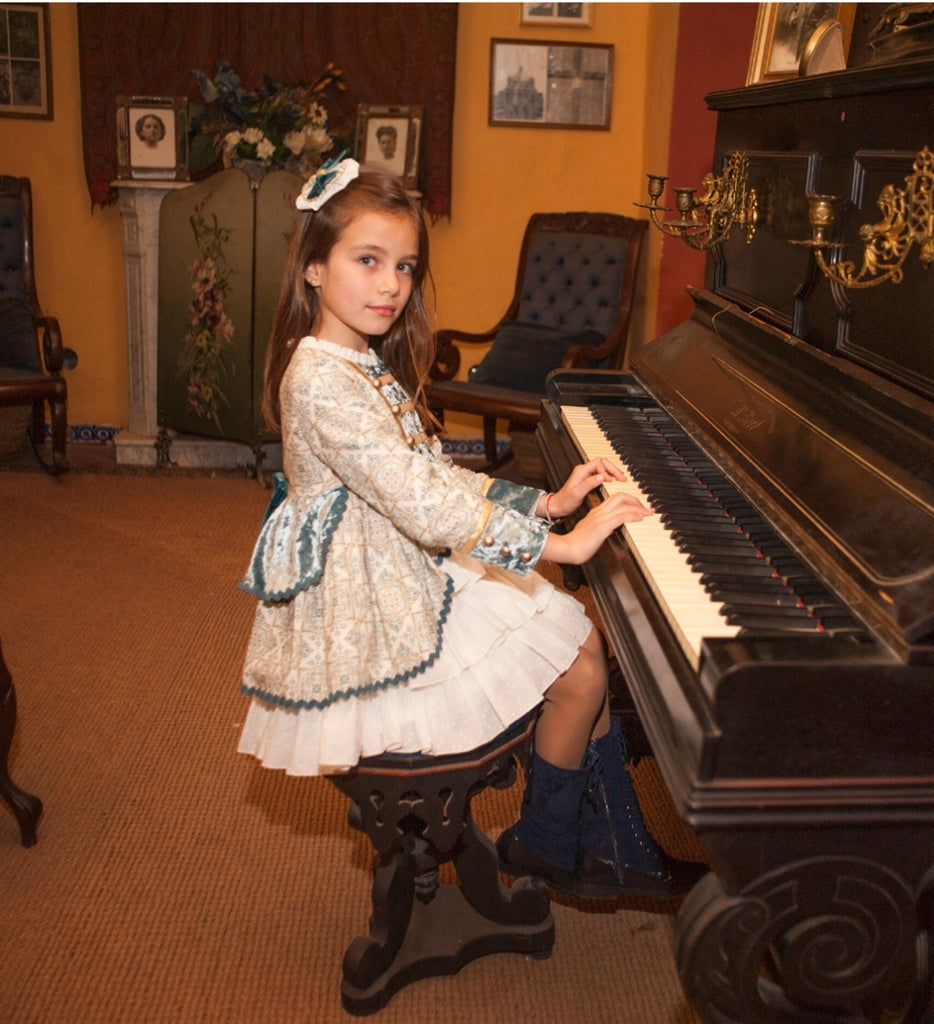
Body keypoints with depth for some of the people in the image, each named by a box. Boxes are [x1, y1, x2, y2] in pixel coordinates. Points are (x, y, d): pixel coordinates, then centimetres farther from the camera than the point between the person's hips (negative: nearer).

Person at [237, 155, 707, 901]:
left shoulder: (369, 365, 9)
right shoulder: (321, 381, -24)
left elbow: (438, 477, 12)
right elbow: (424, 504, -31)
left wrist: (548, 501, 4)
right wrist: (561, 544, -29)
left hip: (413, 581, 10)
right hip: (373, 622, -10)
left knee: (581, 639, 10)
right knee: (579, 669, -5)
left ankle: (620, 847, 22)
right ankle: (545, 844, 21)